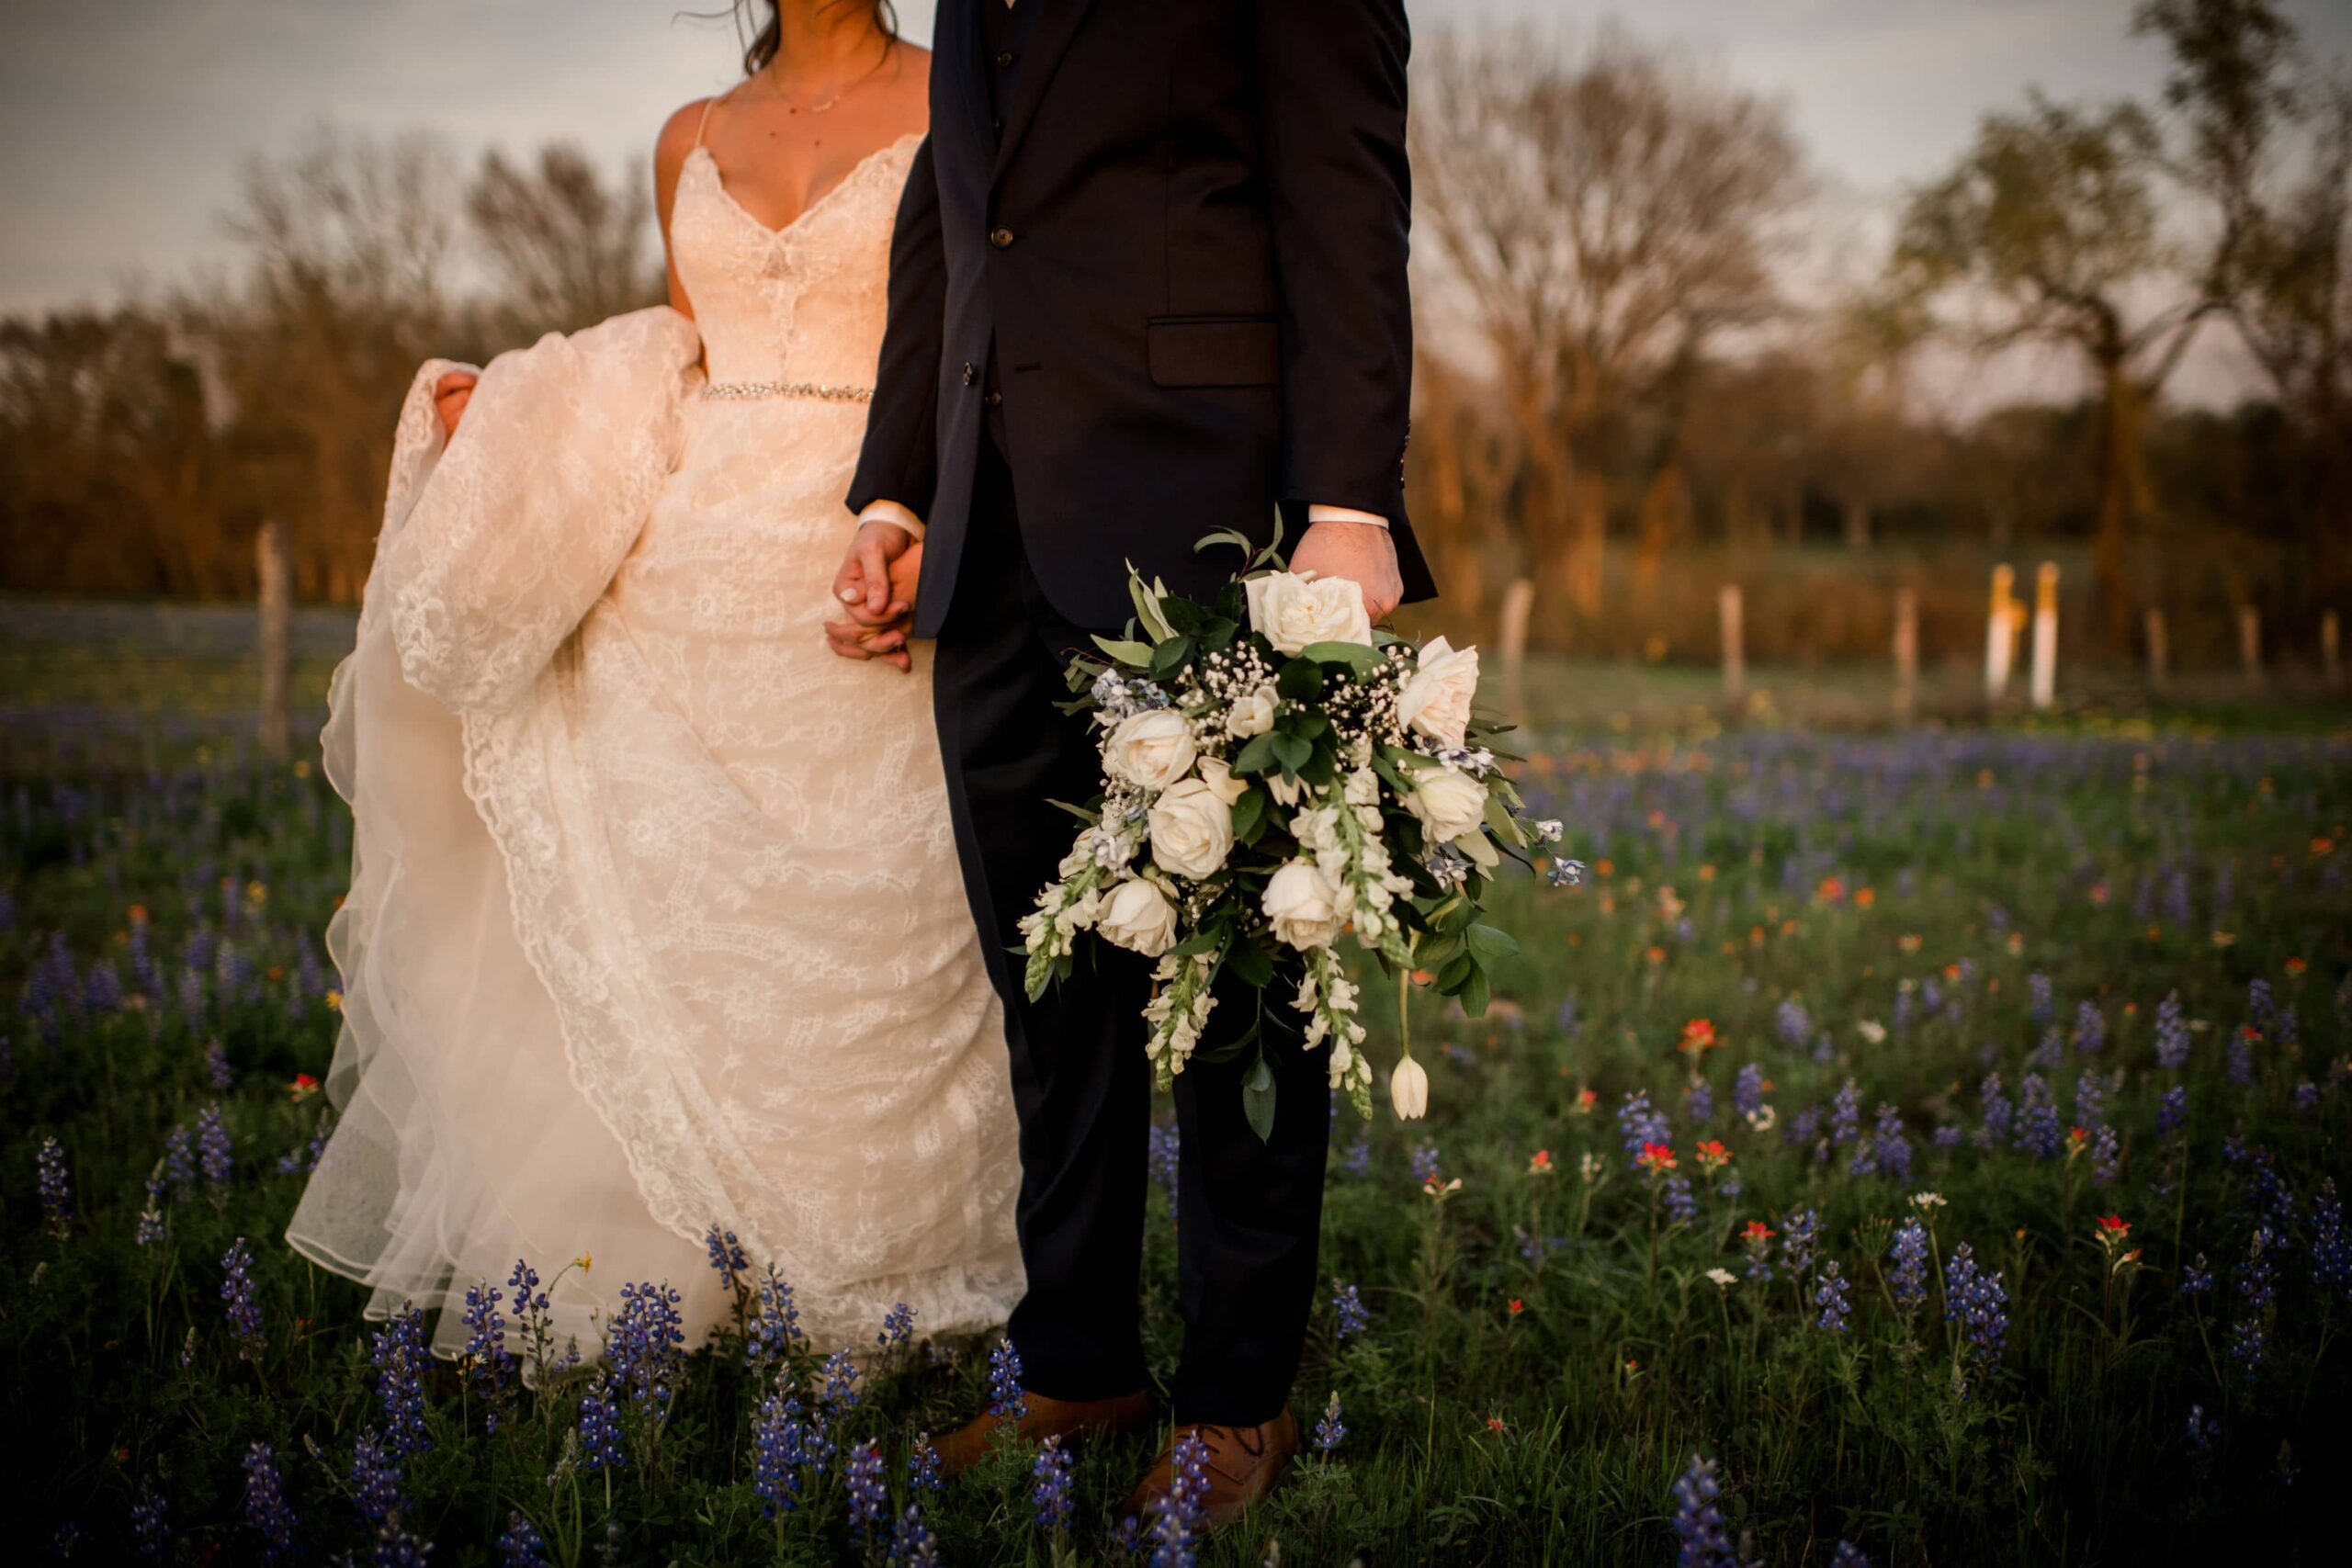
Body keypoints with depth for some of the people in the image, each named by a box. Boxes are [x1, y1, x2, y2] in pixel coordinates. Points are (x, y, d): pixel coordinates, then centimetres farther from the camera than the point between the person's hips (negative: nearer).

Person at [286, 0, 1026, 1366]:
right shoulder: (694, 143, 16)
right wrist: (523, 426, 7)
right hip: (693, 570, 4)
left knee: (863, 946, -3)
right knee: (649, 923, 1)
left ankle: (865, 1286, 13)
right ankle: (636, 1277, 13)